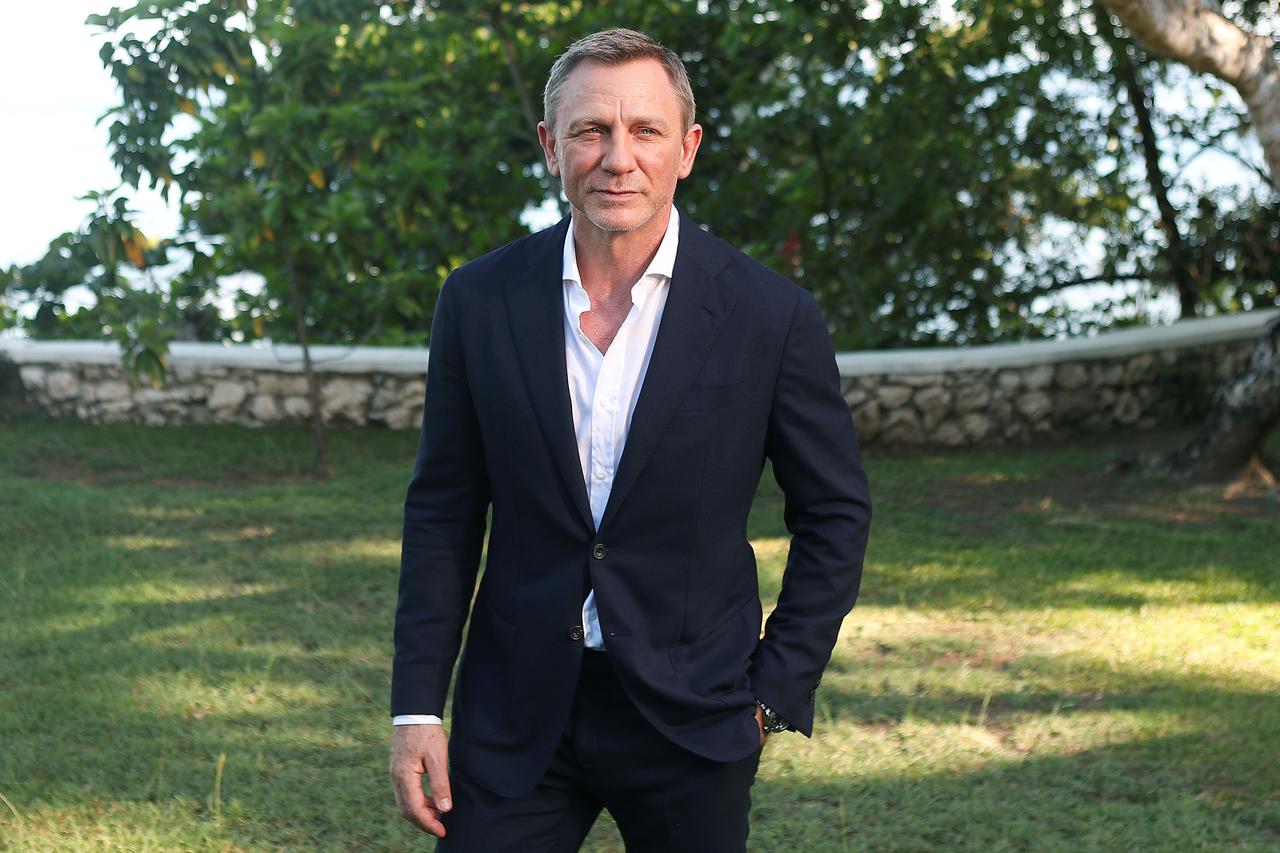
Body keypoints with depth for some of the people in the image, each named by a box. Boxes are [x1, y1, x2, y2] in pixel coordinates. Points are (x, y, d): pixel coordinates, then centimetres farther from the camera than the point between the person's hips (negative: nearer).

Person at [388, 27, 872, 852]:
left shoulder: (772, 316, -7)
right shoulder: (480, 302, -1)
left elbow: (835, 514, 1)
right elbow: (443, 512, 4)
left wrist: (777, 693, -3)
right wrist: (417, 707, 1)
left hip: (690, 718, -1)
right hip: (516, 712, 1)